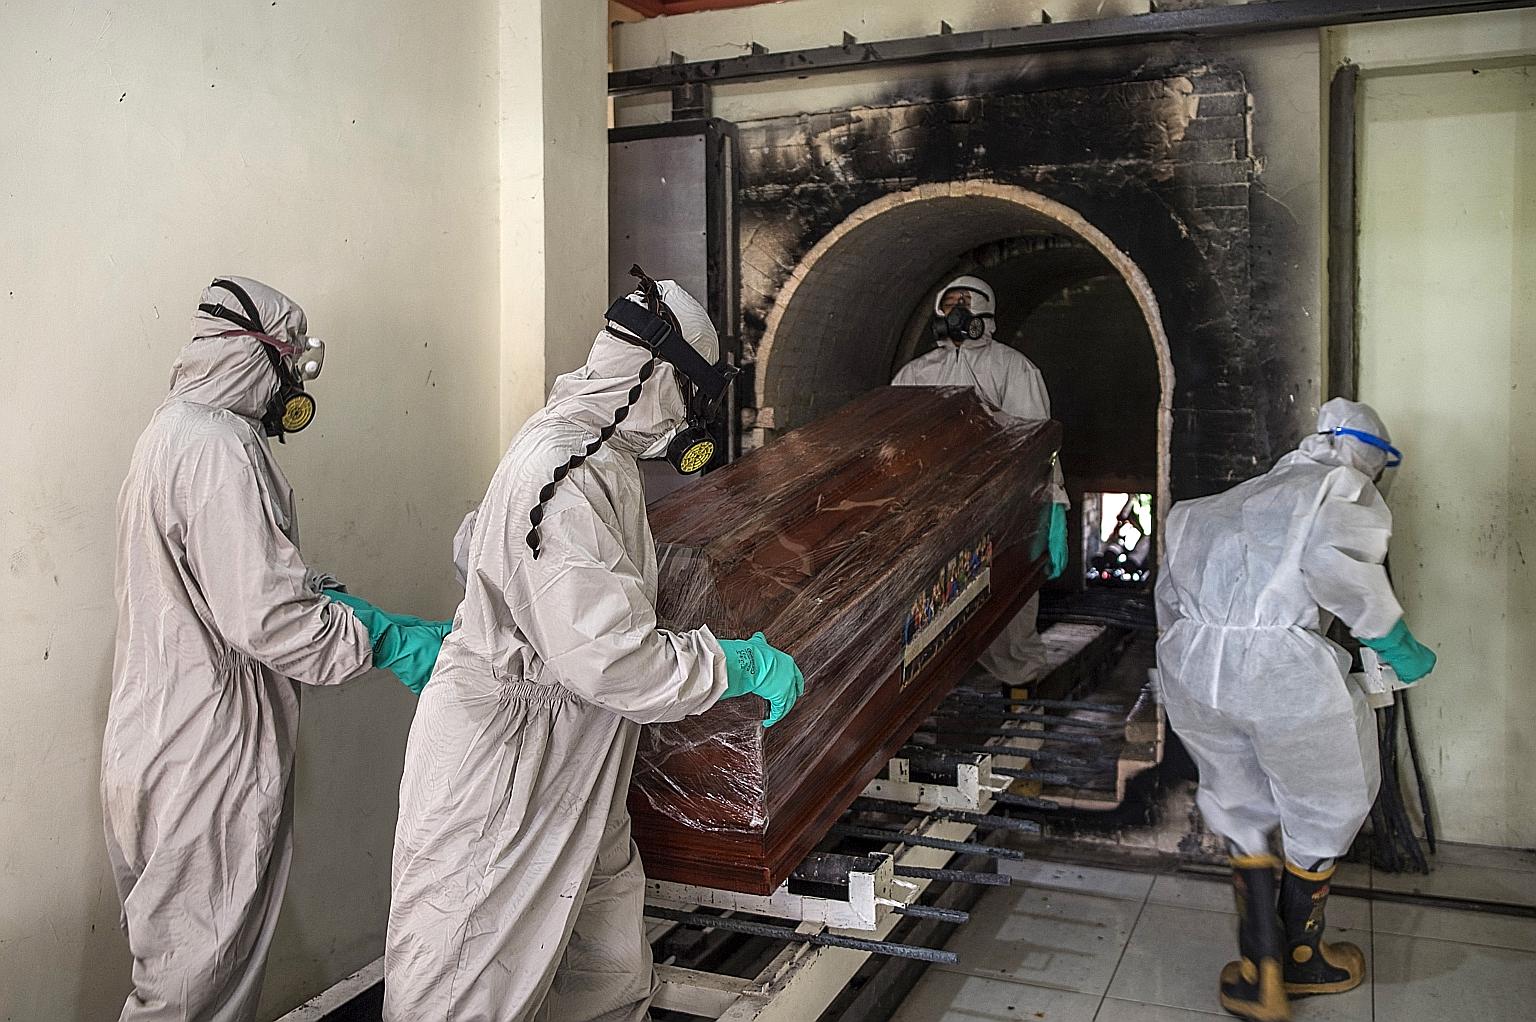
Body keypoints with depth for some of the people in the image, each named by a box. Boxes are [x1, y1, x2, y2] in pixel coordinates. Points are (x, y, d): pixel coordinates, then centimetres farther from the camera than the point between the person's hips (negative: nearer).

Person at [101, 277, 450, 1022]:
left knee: (182, 958, 22)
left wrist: (313, 592, 10)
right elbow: (266, 618, -25)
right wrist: (389, 641, -16)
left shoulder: (173, 432, 14)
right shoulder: (221, 450, -20)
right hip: (207, 765, -10)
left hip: (156, 747, 10)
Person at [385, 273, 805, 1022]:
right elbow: (611, 658, -29)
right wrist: (742, 665, -16)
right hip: (499, 771, -10)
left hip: (565, 778, 10)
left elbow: (473, 546, 24)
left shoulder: (575, 446, 9)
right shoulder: (571, 475, -25)